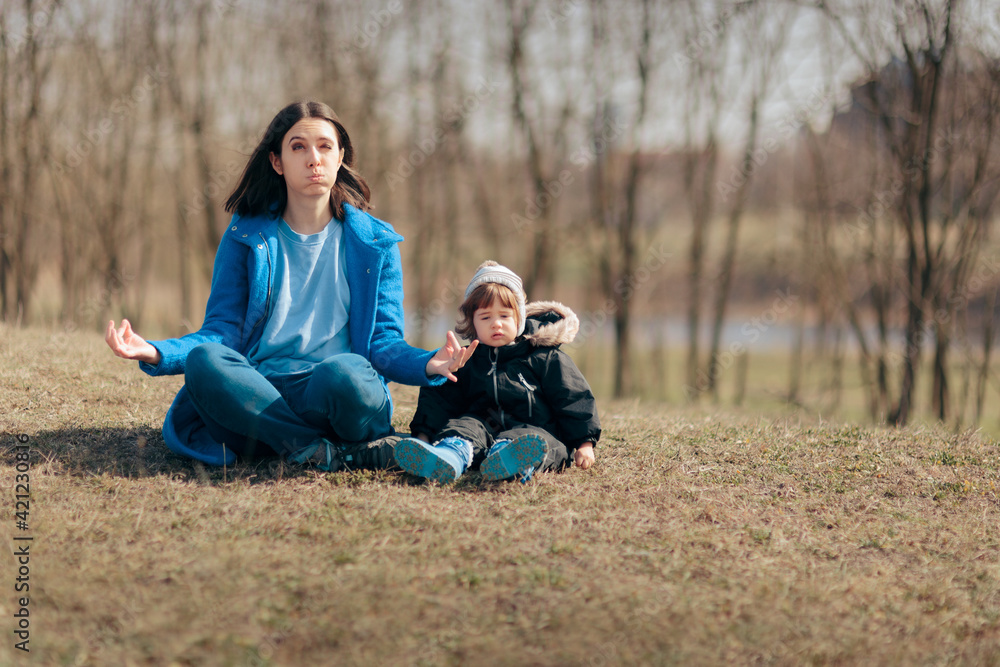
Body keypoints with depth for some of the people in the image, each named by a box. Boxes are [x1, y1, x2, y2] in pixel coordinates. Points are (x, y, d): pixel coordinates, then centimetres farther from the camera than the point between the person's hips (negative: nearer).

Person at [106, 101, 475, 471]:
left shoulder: (375, 242, 13)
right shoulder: (245, 237, 15)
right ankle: (331, 454, -33)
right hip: (257, 392, 2)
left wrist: (427, 364, -16)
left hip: (331, 398, -2)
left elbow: (384, 340, 8)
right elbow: (222, 330, 8)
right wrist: (155, 353, -12)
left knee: (344, 373, -38)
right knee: (204, 360, -33)